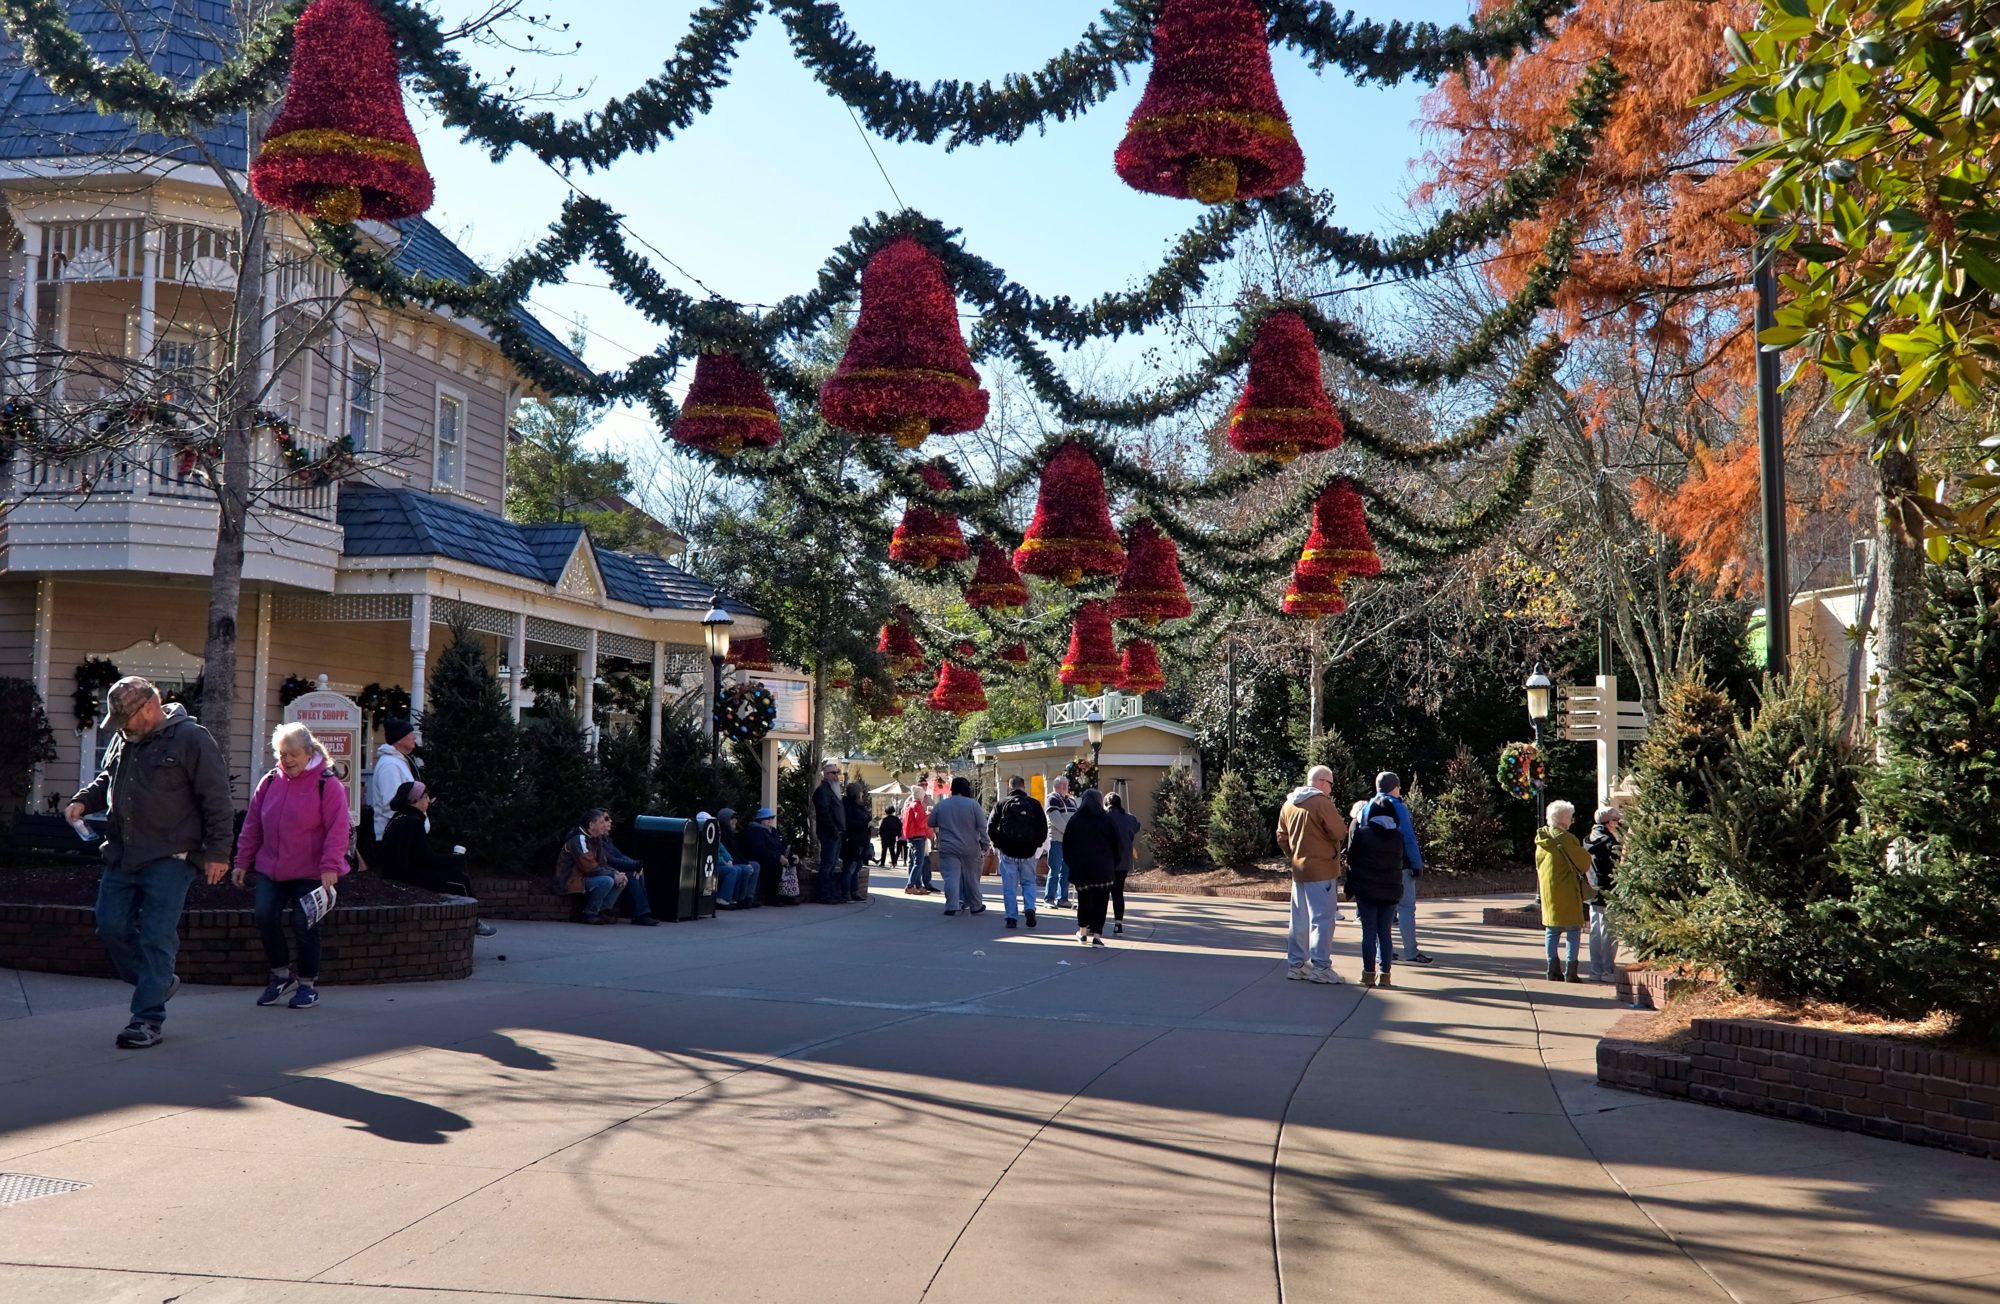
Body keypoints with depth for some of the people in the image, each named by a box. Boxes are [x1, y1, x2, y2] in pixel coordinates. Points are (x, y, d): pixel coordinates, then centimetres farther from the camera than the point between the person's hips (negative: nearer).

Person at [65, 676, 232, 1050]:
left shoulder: (191, 739, -9)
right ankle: (159, 984, 28)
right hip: (121, 858, 7)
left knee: (156, 938, -6)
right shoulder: (122, 741, 12)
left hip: (169, 861, -7)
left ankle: (148, 1020, -1)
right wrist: (83, 800, 8)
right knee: (111, 927, 7)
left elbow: (217, 799, -10)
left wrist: (217, 851, -12)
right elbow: (106, 780, 30)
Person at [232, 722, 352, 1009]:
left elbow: (337, 830, -11)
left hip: (310, 872, -4)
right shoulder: (269, 782, 7)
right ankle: (281, 973, 12)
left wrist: (330, 867, -17)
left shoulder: (327, 784, -7)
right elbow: (251, 826, 13)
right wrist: (243, 862, 11)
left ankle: (308, 984, 16)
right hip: (270, 869, 4)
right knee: (264, 916, -8)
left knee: (304, 925, 0)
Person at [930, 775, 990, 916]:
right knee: (971, 878, 11)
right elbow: (982, 827, -7)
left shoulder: (941, 805, 1)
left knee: (951, 877, -1)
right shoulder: (973, 804, -6)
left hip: (948, 848, 0)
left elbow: (931, 824, 12)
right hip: (970, 849, 0)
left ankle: (952, 906, -11)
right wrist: (986, 844, 0)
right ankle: (976, 906, 21)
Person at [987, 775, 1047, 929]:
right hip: (1028, 852, 1)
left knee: (1009, 886, 5)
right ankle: (1029, 908, -5)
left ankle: (1011, 918, 3)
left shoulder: (1001, 804, 0)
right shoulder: (1034, 804, 1)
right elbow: (1043, 828, 0)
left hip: (1007, 852, -1)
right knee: (1029, 882, 15)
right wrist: (1036, 844, 12)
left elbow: (991, 828, -1)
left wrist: (999, 844, 10)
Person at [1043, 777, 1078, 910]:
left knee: (1066, 870, 8)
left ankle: (1062, 898, 13)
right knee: (1055, 869, -7)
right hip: (1057, 840, -7)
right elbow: (1055, 819, -16)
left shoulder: (1071, 800, 19)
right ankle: (1050, 898, -3)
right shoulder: (1053, 799, -5)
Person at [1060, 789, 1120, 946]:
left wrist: (1070, 863, 14)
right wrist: (1113, 866, 11)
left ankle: (1082, 930, 25)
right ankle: (1096, 934, -7)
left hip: (1080, 867, 2)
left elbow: (1067, 845, 4)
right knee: (1100, 901, 0)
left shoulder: (1074, 820, 1)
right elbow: (1115, 845, 3)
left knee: (1083, 899, 17)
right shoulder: (1107, 820, -1)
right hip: (1103, 868, -2)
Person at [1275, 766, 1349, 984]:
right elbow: (1340, 833, -14)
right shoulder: (1322, 803, -14)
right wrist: (1337, 817, 4)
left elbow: (1282, 838, 12)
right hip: (1321, 870, -7)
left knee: (1299, 919, 13)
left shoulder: (1288, 804, 9)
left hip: (1299, 869, 7)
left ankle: (1296, 964, 18)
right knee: (1322, 918, -3)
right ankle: (1320, 967, -5)